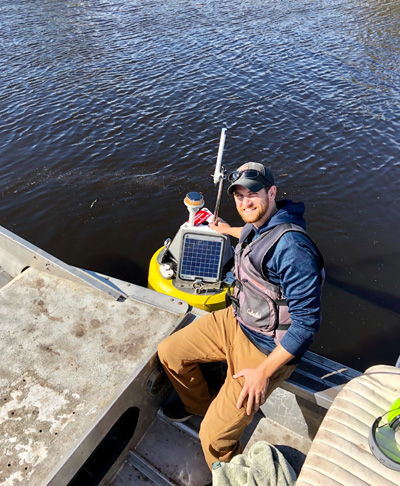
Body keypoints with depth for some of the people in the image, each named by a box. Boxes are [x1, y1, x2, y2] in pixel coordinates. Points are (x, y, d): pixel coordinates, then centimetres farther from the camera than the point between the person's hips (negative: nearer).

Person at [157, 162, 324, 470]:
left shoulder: (291, 247, -30)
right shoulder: (258, 224, -2)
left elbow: (307, 321, -27)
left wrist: (263, 371, -21)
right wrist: (229, 230, 43)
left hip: (266, 349, -8)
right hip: (236, 320, 9)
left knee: (215, 436, -11)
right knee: (169, 353, 12)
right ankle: (200, 402, 41)